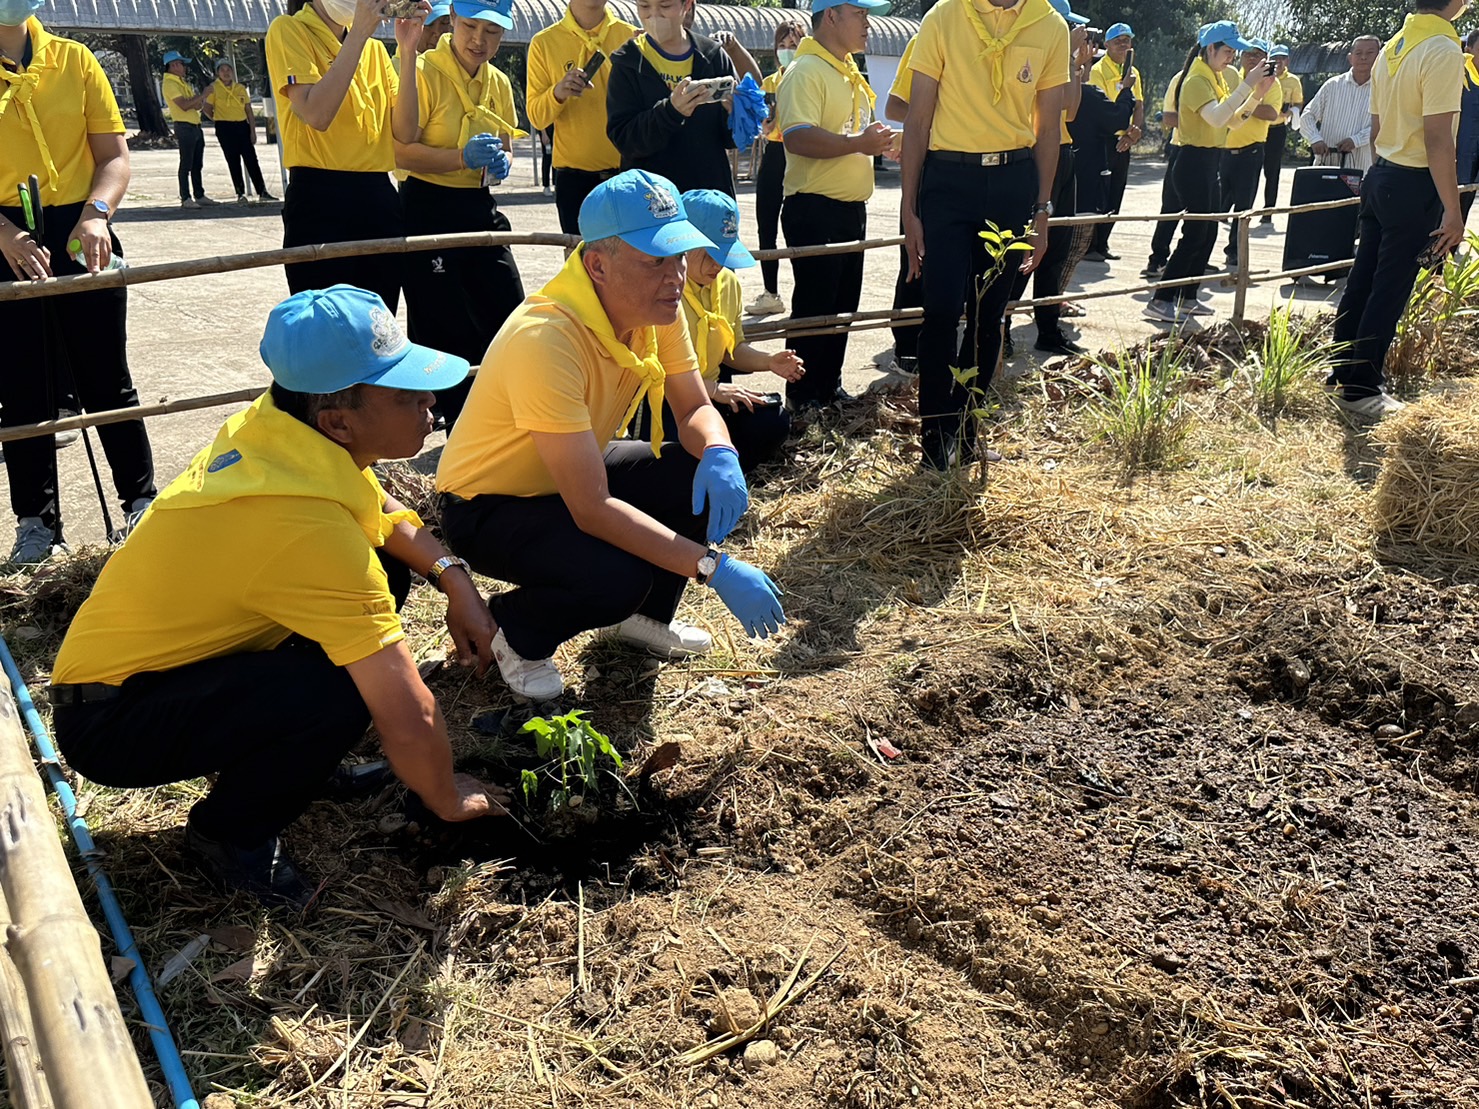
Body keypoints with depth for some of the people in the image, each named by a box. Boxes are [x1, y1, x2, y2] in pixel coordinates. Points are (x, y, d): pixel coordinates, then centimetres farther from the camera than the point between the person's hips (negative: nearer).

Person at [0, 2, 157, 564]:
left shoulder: (73, 60, 3)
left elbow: (114, 156, 3)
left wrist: (96, 213, -15)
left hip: (79, 235, 0)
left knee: (106, 376, 5)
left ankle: (141, 498, 20)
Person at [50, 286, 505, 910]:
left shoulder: (272, 425, -10)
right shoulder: (308, 527, -34)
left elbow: (384, 516, 11)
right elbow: (409, 720, -31)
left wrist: (455, 579, -4)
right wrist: (448, 799, -12)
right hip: (110, 723, -8)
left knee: (384, 570, -1)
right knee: (340, 692, -33)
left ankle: (306, 751, 13)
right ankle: (232, 835, -3)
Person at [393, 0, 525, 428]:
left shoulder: (499, 83, 11)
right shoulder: (425, 71, -10)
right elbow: (401, 151, -15)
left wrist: (499, 162, -1)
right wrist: (461, 158, -27)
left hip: (480, 208, 7)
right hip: (428, 211, -6)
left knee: (509, 320, 6)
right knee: (442, 329, -3)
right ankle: (460, 426, 13)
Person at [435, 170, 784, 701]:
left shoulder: (658, 308, -12)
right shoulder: (545, 339, -35)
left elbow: (696, 410, -2)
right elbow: (591, 509, -36)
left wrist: (720, 456, -28)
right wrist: (715, 566, -37)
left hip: (576, 477, 8)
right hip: (485, 506, -7)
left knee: (709, 480, -12)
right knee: (617, 577, -32)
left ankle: (647, 616, 13)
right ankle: (515, 633, 1)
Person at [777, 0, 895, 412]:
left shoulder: (849, 72, 17)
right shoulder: (806, 72, -13)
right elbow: (797, 138, -27)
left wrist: (879, 142, 11)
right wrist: (859, 143, -25)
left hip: (852, 207, 9)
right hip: (816, 208, -9)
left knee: (843, 305, 14)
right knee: (814, 307, -2)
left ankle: (830, 387, 25)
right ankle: (803, 398, 7)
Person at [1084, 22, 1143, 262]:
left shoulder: (1133, 73, 14)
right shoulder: (1098, 70, -7)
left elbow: (1139, 107, 11)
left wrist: (1133, 134, -5)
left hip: (1123, 142, 7)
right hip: (1103, 140, -7)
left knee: (1115, 197, 9)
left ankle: (1102, 244, 17)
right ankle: (1089, 246, 0)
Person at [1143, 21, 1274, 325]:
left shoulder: (1216, 78, 14)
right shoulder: (1197, 80, -14)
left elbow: (1231, 120, 16)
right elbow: (1216, 117, -31)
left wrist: (1257, 93, 6)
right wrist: (1247, 85, -29)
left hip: (1209, 162, 10)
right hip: (1195, 161, -10)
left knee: (1208, 232, 11)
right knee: (1195, 233, -11)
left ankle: (1187, 298, 16)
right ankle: (1160, 302, -11)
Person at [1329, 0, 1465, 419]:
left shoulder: (1391, 48, 9)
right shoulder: (1443, 52, -17)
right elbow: (1437, 140, -21)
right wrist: (1452, 210, -18)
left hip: (1380, 176, 8)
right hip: (1415, 185, -8)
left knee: (1362, 278, 13)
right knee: (1390, 289, -2)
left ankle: (1344, 370, 22)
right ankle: (1359, 388, 4)